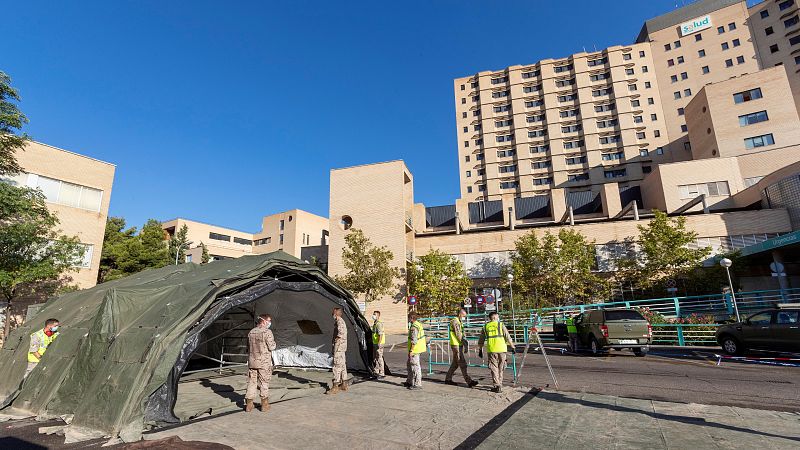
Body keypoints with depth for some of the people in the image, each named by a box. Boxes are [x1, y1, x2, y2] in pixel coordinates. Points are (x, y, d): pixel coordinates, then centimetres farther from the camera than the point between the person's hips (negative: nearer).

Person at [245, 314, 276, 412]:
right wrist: (274, 342, 6)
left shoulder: (251, 332, 6)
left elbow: (248, 346, 15)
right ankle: (265, 405, 14)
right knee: (264, 383, 6)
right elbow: (272, 347, -14)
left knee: (251, 382, 13)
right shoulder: (267, 332, -14)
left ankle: (248, 404, 19)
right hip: (264, 362, -5)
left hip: (252, 361, 5)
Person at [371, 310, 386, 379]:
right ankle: (376, 372, 27)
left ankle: (381, 374, -2)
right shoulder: (374, 323, 15)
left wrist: (379, 343, -26)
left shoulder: (379, 324, -17)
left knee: (379, 358, -7)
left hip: (378, 344, -10)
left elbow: (381, 334, -23)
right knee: (375, 358, 16)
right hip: (375, 343, 10)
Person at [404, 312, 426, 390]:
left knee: (415, 366, -3)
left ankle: (418, 384, 5)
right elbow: (423, 337, 18)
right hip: (418, 348, 11)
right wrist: (425, 344, 25)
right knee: (409, 365, 20)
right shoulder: (419, 325, 11)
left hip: (415, 349, -11)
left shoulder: (414, 327, -20)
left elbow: (414, 341, -23)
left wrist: (411, 351, -21)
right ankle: (410, 381, 29)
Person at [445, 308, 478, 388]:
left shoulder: (460, 322, 17)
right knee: (462, 364, -9)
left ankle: (448, 379, 21)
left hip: (460, 345, 10)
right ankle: (469, 381, -8)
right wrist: (465, 343, -16)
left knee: (455, 363, 13)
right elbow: (458, 334, -19)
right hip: (456, 345, -9)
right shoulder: (454, 321, -13)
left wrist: (465, 345, 14)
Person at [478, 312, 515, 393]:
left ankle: (497, 386, -2)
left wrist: (480, 350, 23)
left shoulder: (485, 327, 10)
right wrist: (512, 347, 7)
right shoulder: (501, 325, 2)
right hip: (501, 349, 0)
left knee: (494, 368, 5)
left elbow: (481, 341, 14)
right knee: (500, 368, 15)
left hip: (491, 350, 0)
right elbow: (508, 338, -2)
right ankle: (499, 385, 23)